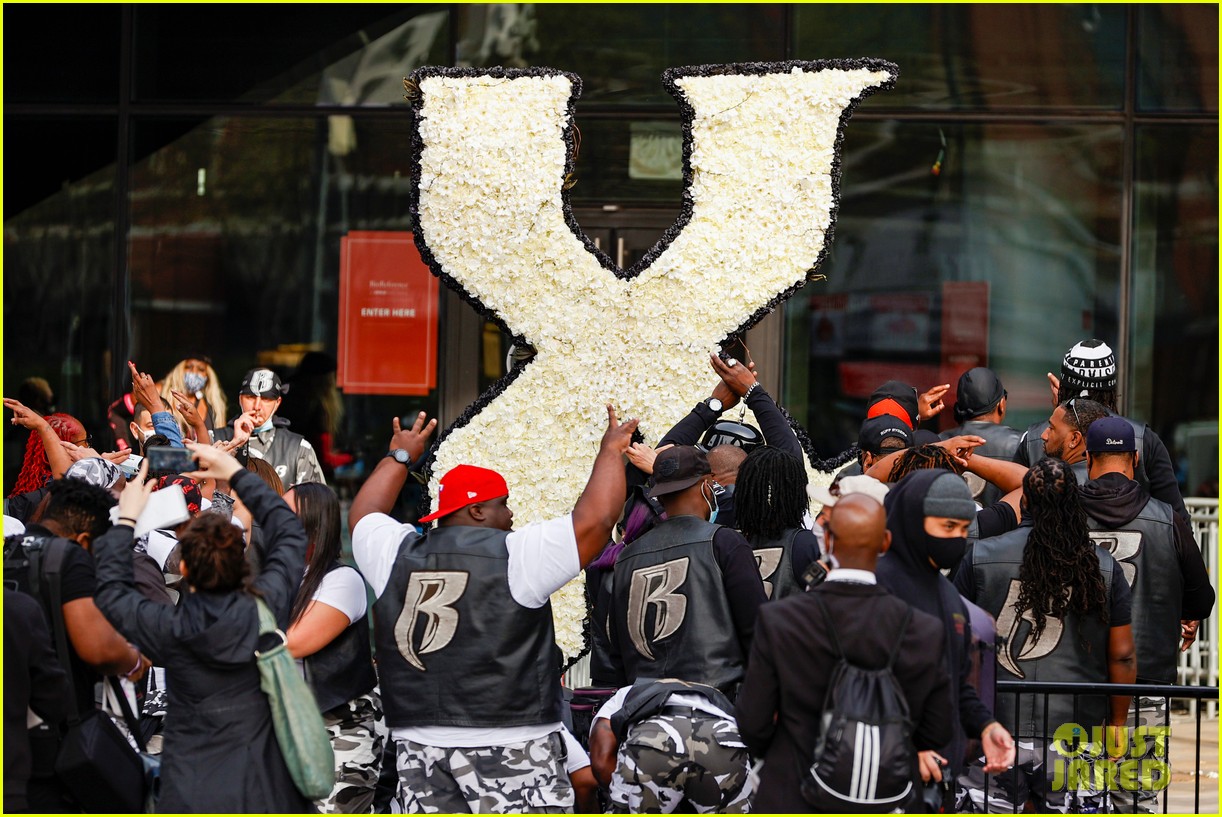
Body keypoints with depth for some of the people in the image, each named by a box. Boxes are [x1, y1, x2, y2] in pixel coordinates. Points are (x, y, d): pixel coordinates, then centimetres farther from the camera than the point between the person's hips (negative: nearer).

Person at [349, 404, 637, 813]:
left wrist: (399, 457, 43)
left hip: (418, 746, 5)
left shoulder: (397, 555, 9)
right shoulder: (516, 555, -6)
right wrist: (611, 452, 8)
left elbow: (363, 516, 30)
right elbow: (595, 519, -7)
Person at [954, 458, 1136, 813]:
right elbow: (1123, 657, 7)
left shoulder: (981, 556, 2)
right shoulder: (1104, 567, 4)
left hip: (995, 730, -1)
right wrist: (1116, 726, 18)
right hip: (1074, 737, 1)